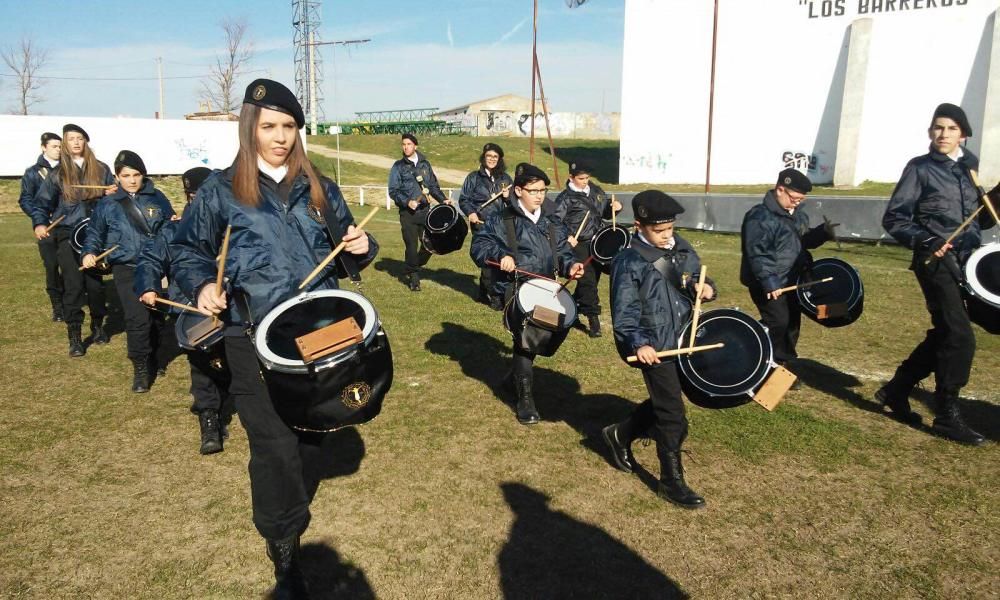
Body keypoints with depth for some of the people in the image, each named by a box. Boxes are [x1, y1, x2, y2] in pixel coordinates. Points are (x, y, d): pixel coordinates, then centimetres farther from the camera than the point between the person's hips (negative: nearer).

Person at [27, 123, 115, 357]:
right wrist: (39, 224, -12)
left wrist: (114, 192, -8)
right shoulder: (57, 174, 5)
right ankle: (74, 336, 0)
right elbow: (41, 203, 6)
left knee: (95, 283, 4)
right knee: (73, 285, -6)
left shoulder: (101, 170, 8)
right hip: (67, 236, -1)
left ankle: (97, 326, 24)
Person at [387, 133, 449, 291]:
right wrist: (407, 202, -16)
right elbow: (393, 191, -2)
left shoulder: (425, 164, 12)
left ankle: (410, 269, 23)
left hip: (425, 210, 4)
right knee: (412, 245, -5)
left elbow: (433, 186, 17)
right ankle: (414, 278, 9)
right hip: (408, 212, -3)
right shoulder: (398, 166, 2)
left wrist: (443, 199, 3)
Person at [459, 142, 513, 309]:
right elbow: (463, 199, 4)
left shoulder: (505, 178, 14)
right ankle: (494, 296, -5)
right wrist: (470, 213, -14)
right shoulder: (474, 177, 4)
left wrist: (508, 196, -2)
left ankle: (484, 293, 20)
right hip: (481, 225, -4)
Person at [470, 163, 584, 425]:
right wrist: (500, 255, -27)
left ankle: (515, 376, 45)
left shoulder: (551, 222, 11)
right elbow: (478, 246, -9)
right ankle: (525, 398, -4)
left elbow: (561, 251, 14)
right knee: (525, 339, -16)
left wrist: (569, 265, -7)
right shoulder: (501, 220, -6)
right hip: (515, 290, -6)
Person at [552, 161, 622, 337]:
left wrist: (613, 206, 0)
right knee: (587, 280, -12)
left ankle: (573, 307, 35)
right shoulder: (565, 198, -8)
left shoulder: (595, 190, 11)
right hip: (579, 244, -7)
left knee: (594, 277, 15)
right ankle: (593, 318, -8)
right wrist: (567, 237, -23)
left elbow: (605, 212, 21)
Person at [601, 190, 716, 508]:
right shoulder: (629, 262, -15)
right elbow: (624, 312, -16)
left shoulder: (682, 249, 6)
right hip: (654, 346, -7)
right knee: (674, 416, -2)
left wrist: (706, 288, -8)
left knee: (664, 402, 20)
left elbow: (698, 278, 16)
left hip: (682, 339, 7)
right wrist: (637, 344, -29)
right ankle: (671, 481, 13)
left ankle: (621, 434, 41)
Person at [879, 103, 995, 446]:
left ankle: (895, 391, 25)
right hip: (936, 261, -7)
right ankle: (946, 416, -1)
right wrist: (924, 241, -20)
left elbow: (979, 220, 18)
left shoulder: (969, 167, 15)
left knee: (944, 335, 10)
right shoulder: (920, 168, -2)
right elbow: (893, 218, -7)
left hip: (966, 262, 7)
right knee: (960, 338, -11)